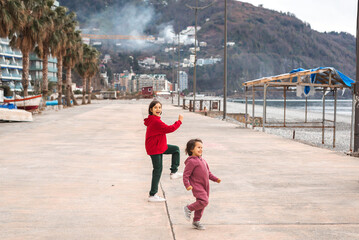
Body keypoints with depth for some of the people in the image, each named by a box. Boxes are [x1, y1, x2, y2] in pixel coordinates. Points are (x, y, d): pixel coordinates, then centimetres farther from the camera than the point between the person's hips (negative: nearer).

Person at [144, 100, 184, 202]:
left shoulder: (154, 120, 7)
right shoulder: (155, 121, -25)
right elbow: (169, 129, -26)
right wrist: (179, 121, -15)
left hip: (159, 146, 10)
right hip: (155, 149, -10)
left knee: (176, 149, 18)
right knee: (158, 170, -3)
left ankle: (174, 172, 19)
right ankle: (152, 196, 5)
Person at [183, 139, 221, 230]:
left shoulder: (203, 161, 17)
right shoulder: (191, 162, -11)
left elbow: (208, 173, 25)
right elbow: (186, 175, -14)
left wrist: (215, 179, 15)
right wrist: (187, 185, -25)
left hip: (205, 186, 9)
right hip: (197, 186, -9)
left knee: (201, 204, 12)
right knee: (204, 201, -21)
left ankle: (196, 221, 23)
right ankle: (188, 209, -1)